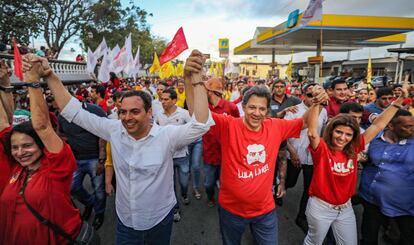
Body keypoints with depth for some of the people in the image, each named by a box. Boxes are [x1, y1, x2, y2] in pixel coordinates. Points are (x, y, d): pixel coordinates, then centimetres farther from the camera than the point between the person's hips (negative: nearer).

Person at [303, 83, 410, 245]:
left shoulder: (353, 149, -5)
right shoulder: (322, 148, -19)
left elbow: (378, 125, -3)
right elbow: (312, 132, -40)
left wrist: (398, 101, -4)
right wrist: (316, 103, -50)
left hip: (345, 207, 5)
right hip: (321, 207, -5)